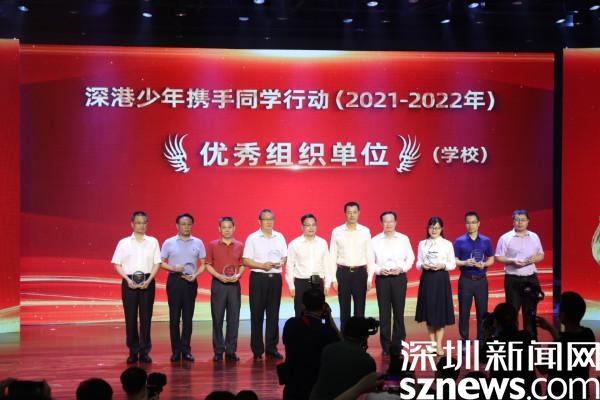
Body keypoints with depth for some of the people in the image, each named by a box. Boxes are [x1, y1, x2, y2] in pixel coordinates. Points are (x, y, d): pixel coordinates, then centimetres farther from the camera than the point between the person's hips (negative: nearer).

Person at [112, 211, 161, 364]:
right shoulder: (123, 243, 6)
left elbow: (157, 263, 5)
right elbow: (117, 265, 4)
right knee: (130, 317, 0)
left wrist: (148, 280, -9)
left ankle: (144, 352, 6)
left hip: (147, 282, 0)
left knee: (146, 317, 0)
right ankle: (133, 351, 8)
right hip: (129, 282, 0)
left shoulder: (153, 242, 8)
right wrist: (127, 279, -10)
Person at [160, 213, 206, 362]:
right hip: (174, 280, -1)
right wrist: (173, 268, -14)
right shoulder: (169, 243, 3)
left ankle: (186, 350, 9)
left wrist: (195, 275, -10)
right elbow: (161, 262, 4)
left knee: (188, 317, 3)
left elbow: (203, 264, 7)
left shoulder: (198, 243, 5)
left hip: (190, 282, 1)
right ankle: (176, 350, 7)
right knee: (174, 316, 1)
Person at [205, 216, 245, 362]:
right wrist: (219, 276, -12)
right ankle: (218, 351, 10)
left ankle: (231, 351, 9)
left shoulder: (239, 246, 7)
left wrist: (238, 275, -9)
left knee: (234, 318, 2)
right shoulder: (213, 245, 3)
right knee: (217, 318, 2)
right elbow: (208, 265, 2)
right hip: (218, 284, -1)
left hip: (234, 285, 1)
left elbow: (242, 265, 11)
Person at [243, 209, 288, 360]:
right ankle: (257, 350, 4)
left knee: (273, 314, 5)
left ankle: (271, 347, 11)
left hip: (275, 278, 3)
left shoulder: (279, 237, 11)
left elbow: (285, 256, 15)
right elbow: (246, 261, -4)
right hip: (258, 278, -3)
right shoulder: (253, 238, 0)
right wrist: (262, 265, -16)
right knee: (257, 314, -1)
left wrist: (282, 262, -7)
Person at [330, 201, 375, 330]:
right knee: (344, 308, 6)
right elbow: (333, 256, 2)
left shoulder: (365, 231, 1)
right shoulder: (337, 232, 0)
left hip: (360, 272, 0)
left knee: (360, 308, 3)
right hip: (343, 272, 0)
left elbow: (370, 256, 3)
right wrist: (333, 278, -3)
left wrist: (370, 278, -1)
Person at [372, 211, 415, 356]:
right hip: (382, 278, 0)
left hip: (399, 277, 0)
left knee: (399, 312, 1)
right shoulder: (375, 240, 5)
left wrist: (401, 268, -8)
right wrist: (379, 270, -11)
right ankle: (386, 346, 7)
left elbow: (410, 258, 7)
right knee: (384, 313, 1)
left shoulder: (404, 239, 6)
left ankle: (398, 344, 9)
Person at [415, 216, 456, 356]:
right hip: (427, 279, 2)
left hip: (441, 279, -2)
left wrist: (442, 266, -16)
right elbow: (418, 263, 8)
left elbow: (452, 264, 2)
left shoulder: (447, 244, 2)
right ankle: (432, 343, 13)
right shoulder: (422, 244, 7)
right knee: (428, 312, 3)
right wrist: (423, 266, -14)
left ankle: (439, 345, 2)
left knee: (441, 311, -1)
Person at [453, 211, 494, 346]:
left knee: (482, 312, 4)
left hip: (481, 280, 2)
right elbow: (454, 260, 0)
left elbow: (491, 259, 11)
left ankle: (482, 340, 13)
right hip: (465, 280, -1)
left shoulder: (486, 241, 7)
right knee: (464, 312, 0)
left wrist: (483, 264, -10)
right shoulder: (459, 241, 1)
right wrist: (465, 263, -19)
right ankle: (464, 341, 8)